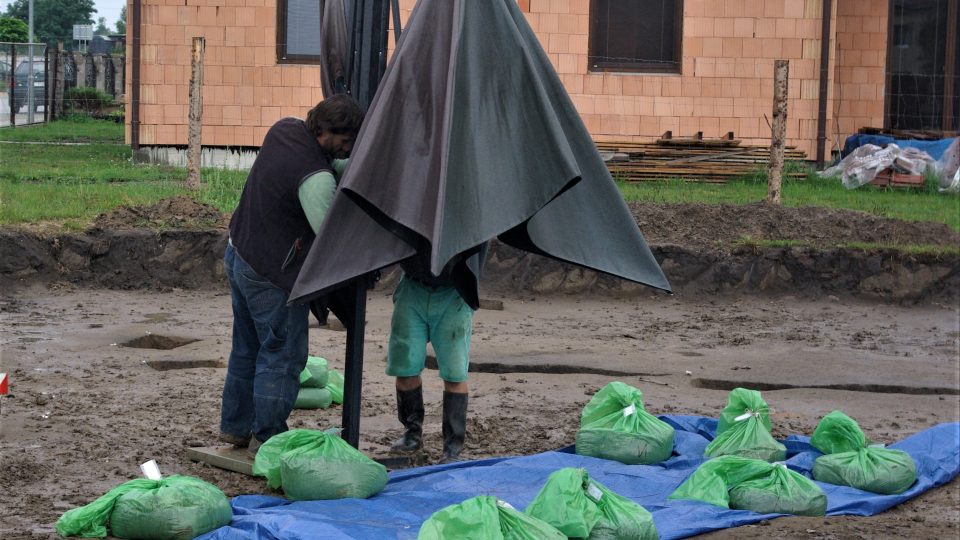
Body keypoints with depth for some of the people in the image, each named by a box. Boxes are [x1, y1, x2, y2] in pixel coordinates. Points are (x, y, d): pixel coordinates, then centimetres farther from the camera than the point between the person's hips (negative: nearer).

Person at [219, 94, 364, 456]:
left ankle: (235, 426, 30)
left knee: (247, 348, 20)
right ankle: (267, 437, 6)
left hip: (238, 253, 10)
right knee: (283, 355, 1)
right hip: (271, 274, -10)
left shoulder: (285, 129, 0)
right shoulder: (316, 178, -27)